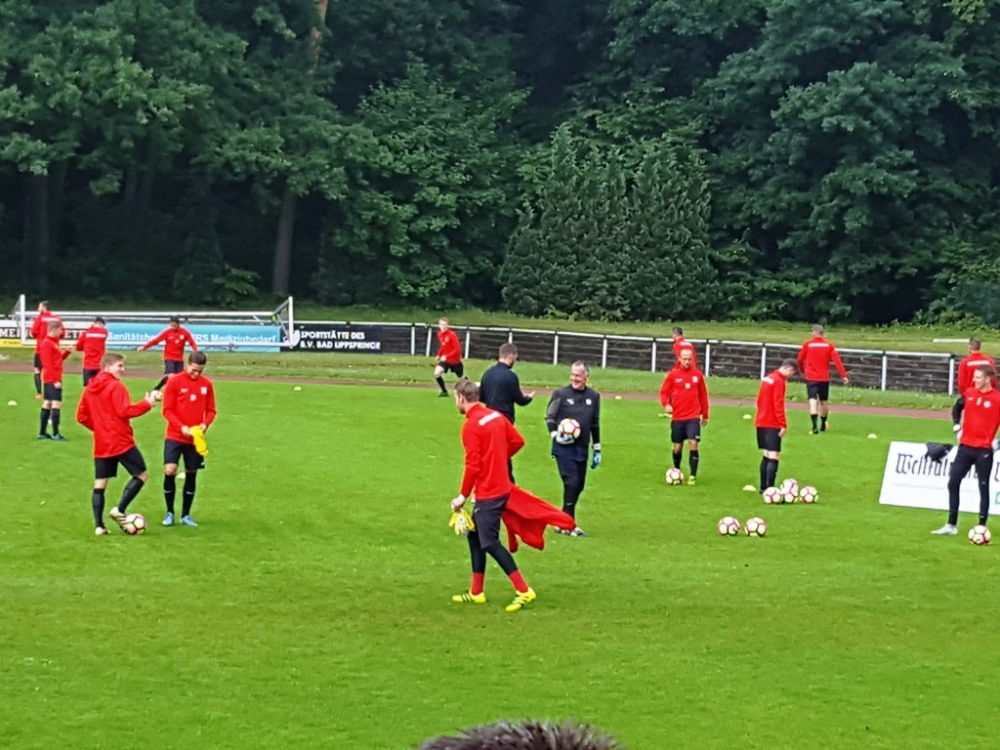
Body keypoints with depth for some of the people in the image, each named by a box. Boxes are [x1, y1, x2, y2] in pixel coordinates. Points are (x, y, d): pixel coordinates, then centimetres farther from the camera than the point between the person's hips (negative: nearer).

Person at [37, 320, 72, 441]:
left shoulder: (53, 342, 15)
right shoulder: (47, 344, -14)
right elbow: (48, 365, -19)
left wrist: (67, 352, 4)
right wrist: (55, 380, -22)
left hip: (52, 379, 10)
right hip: (52, 380, -10)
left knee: (47, 404, 12)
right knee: (57, 404, -13)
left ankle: (42, 433, 16)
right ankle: (55, 434, -14)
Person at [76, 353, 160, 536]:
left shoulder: (89, 388, 10)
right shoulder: (116, 386, -11)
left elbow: (81, 416, 12)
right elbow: (124, 411, -21)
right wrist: (147, 403, -15)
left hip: (101, 445, 7)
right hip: (121, 442, -7)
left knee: (100, 484, 7)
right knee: (141, 475, 4)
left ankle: (98, 525, 2)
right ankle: (119, 509, -6)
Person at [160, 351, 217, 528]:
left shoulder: (207, 385, 2)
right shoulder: (174, 382, -7)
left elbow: (210, 410, 8)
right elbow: (167, 410, -9)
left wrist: (205, 424, -13)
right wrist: (181, 427, -22)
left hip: (195, 438, 3)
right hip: (174, 436, -3)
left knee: (191, 474, 7)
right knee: (170, 470, -15)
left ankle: (186, 515, 21)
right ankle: (169, 513, 3)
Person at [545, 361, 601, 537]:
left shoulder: (593, 396, 8)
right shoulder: (560, 394, -4)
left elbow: (595, 424, 15)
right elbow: (549, 417, 3)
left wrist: (597, 450, 16)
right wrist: (556, 436, -13)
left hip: (582, 449, 5)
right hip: (564, 448, -5)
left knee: (579, 486, 7)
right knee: (571, 483, -14)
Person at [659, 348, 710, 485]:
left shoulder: (698, 374, 2)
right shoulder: (672, 375, -2)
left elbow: (703, 395, 11)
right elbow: (664, 392, 2)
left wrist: (705, 415, 15)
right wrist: (666, 404, -18)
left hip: (693, 417, 0)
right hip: (677, 417, 0)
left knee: (693, 444, -14)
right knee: (677, 447, 7)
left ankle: (692, 476, -8)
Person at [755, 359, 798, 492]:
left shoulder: (767, 378, 13)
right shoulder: (779, 381, -14)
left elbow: (759, 400, 19)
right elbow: (778, 404, -19)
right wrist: (783, 425, -18)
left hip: (761, 422, 9)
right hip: (772, 425, -9)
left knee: (767, 455, 16)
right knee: (774, 457, -10)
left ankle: (763, 487, 18)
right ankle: (769, 489, -17)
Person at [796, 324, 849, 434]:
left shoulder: (807, 344, -3)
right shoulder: (829, 345, 1)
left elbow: (800, 360, 5)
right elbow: (837, 361, -6)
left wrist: (802, 370, 26)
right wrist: (844, 376, -7)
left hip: (811, 378, -3)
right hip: (824, 378, 3)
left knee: (813, 400, -10)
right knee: (824, 401, 18)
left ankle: (815, 427, -26)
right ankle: (823, 425, 35)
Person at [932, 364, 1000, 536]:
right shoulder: (969, 393, 4)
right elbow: (957, 408, 22)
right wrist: (957, 425, 11)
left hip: (984, 450, -5)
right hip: (965, 446, 5)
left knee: (983, 487, 2)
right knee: (953, 483, 4)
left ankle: (982, 527, 9)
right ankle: (951, 526, 12)